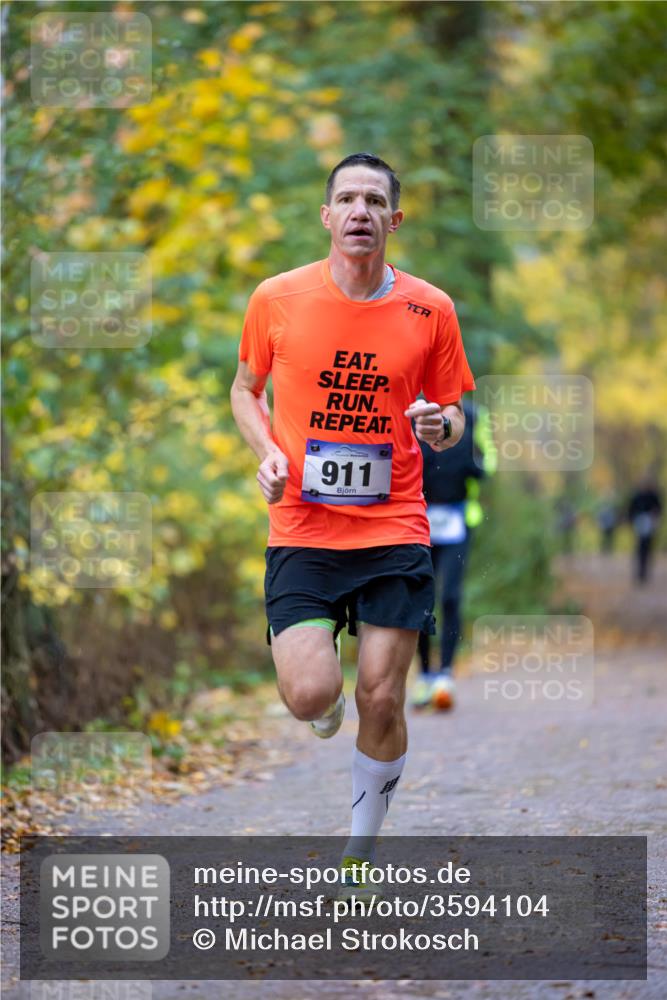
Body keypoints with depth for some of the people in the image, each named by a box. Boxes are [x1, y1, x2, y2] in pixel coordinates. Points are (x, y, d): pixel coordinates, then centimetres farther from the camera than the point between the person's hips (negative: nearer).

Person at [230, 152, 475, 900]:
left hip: (395, 531, 1)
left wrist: (441, 426, -13)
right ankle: (325, 710, 25)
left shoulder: (430, 310, 0)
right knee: (310, 695, -15)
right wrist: (267, 452, -4)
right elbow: (245, 390, 15)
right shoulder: (278, 298, -1)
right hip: (301, 529, -1)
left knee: (381, 702, 0)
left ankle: (359, 853, 21)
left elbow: (453, 413, 11)